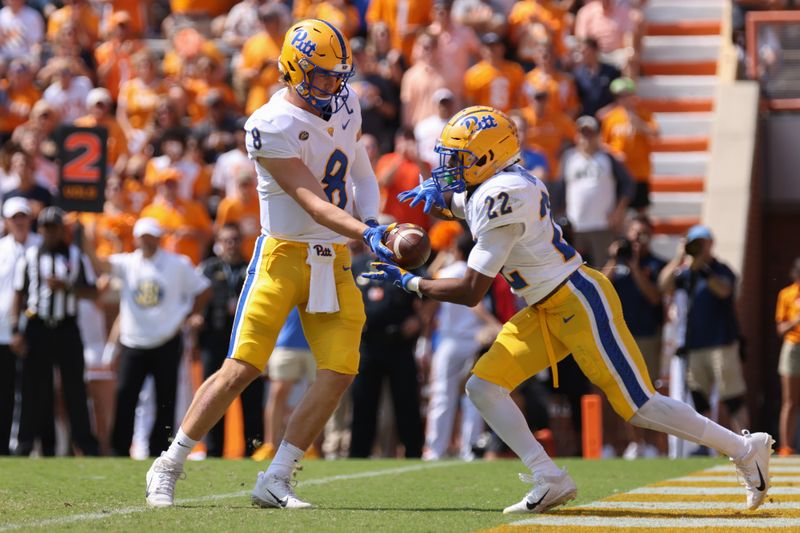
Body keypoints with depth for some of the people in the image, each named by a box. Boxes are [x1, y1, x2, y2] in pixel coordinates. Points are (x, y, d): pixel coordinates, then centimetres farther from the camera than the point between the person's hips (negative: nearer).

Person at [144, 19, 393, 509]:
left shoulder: (344, 105, 7)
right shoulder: (273, 126, -16)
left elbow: (362, 174, 21)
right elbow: (313, 203, -23)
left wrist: (371, 220, 1)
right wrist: (366, 234, -36)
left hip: (335, 261, 6)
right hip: (284, 254, -6)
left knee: (341, 371, -8)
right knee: (243, 368, -11)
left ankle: (275, 481, 0)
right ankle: (169, 467, 4)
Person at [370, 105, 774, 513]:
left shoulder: (502, 198, -22)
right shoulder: (489, 186, 5)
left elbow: (470, 292, -22)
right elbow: (446, 203, 29)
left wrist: (410, 283, -10)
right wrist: (434, 190, 4)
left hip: (580, 303, -10)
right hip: (546, 312, 10)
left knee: (639, 407, -7)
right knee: (483, 387, 1)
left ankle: (746, 449, 7)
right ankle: (550, 480, 2)